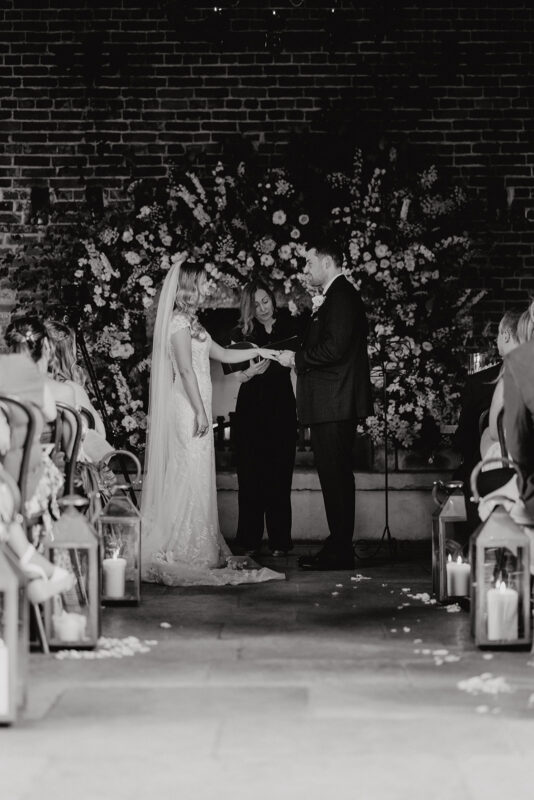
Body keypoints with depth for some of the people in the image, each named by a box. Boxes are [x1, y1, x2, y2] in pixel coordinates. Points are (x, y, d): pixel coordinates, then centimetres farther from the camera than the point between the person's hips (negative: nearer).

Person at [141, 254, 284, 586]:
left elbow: (222, 354, 24)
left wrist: (257, 351, 21)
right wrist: (200, 411, -19)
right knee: (191, 475, -7)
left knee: (195, 477, 8)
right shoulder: (179, 321, -11)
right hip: (188, 409, -10)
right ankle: (187, 550, -4)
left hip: (193, 408, 10)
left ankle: (195, 549, 10)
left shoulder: (189, 321, 18)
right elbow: (186, 369, -17)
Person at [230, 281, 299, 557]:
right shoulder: (243, 333, 4)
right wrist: (252, 371, -22)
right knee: (250, 474, -2)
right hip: (251, 407, 0)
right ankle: (248, 541, 2)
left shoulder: (288, 326, 6)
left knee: (279, 474, -1)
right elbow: (239, 376, -2)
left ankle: (280, 541, 2)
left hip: (281, 408, 0)